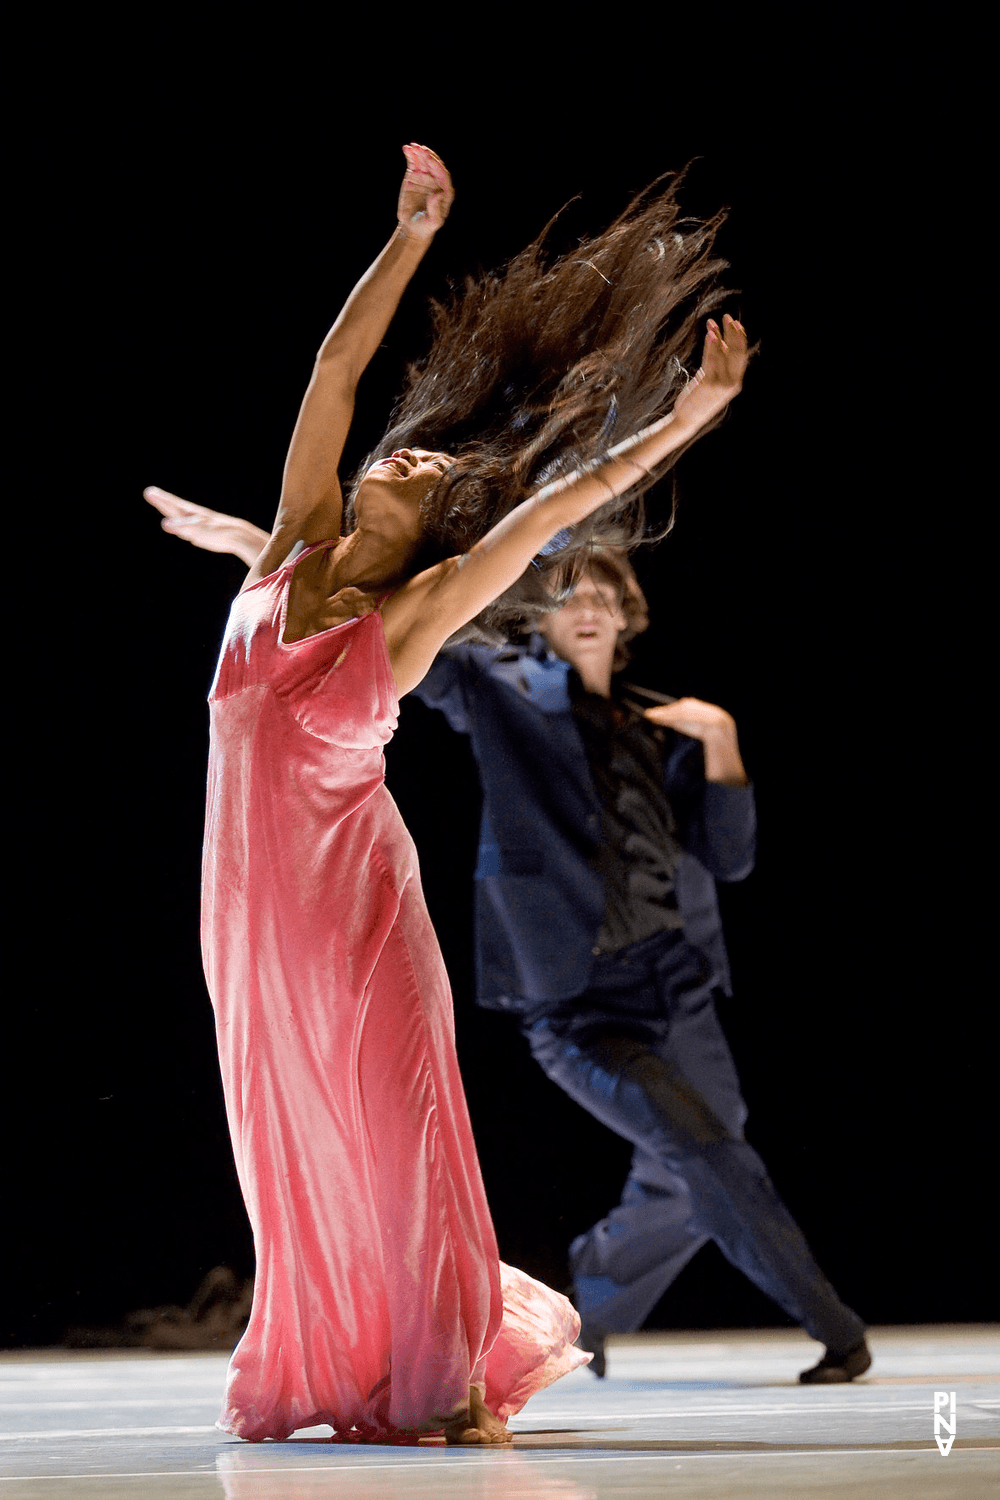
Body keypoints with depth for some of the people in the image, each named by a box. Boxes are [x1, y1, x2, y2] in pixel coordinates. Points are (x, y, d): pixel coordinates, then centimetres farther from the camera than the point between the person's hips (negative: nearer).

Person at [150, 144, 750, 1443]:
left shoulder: (412, 616, -5)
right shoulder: (295, 551, 4)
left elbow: (554, 502, -13)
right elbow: (335, 369, 2)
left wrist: (688, 414, -18)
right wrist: (410, 236, 0)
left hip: (355, 900, -4)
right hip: (253, 900, 4)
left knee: (394, 1138, -2)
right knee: (296, 1149, 11)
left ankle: (448, 1379, 6)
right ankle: (335, 1372, 23)